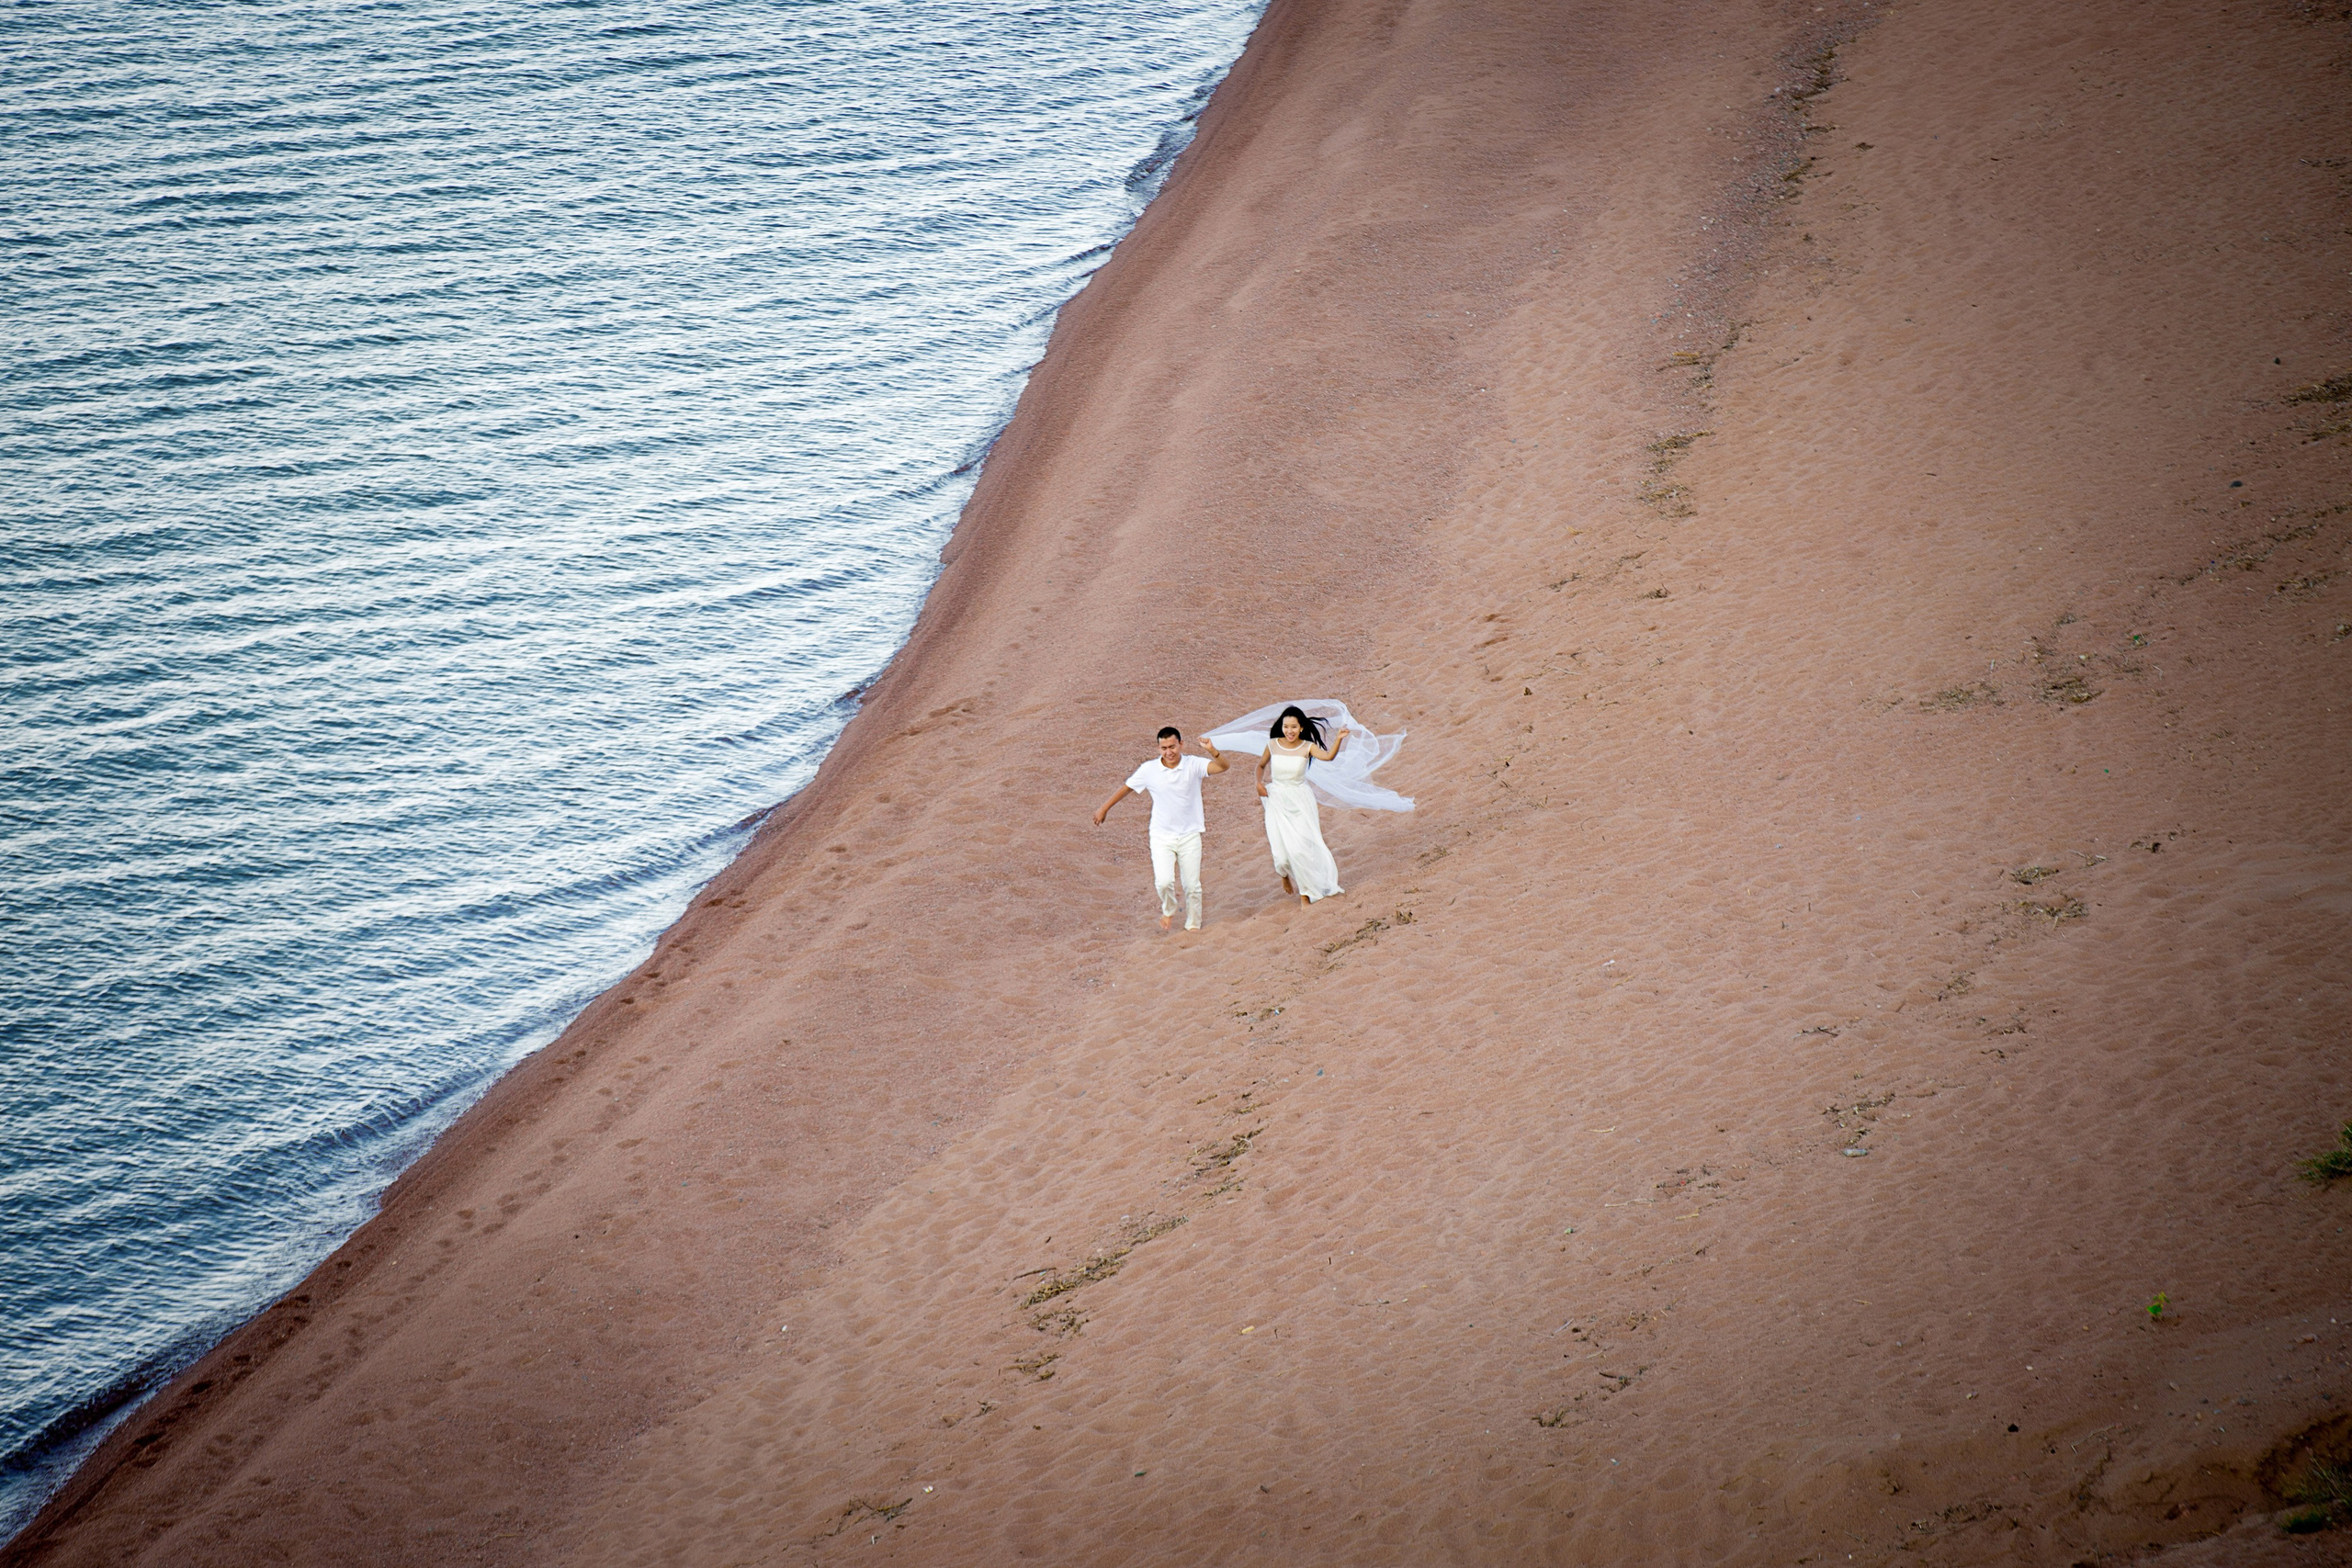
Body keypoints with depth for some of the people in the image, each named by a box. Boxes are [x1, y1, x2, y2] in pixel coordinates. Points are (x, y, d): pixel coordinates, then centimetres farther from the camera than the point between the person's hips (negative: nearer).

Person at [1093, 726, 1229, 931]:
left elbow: (1223, 766, -21)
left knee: (1192, 885, 6)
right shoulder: (1149, 770, -6)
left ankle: (1193, 924, 27)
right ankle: (1168, 910, 16)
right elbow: (1127, 787, 8)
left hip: (1189, 836, 0)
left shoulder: (1193, 765, -9)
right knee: (1164, 881, -16)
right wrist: (1104, 808, 15)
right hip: (1161, 836, 0)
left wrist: (1213, 752, -42)